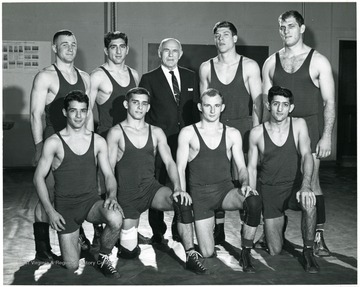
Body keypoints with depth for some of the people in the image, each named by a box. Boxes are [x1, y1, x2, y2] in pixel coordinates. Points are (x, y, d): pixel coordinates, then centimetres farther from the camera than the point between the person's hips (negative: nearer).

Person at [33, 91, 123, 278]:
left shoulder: (98, 141, 4)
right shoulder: (54, 142, -4)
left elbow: (109, 175, 5)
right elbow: (38, 178, -1)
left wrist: (112, 196, -16)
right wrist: (49, 210, -11)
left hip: (91, 200, 2)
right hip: (65, 205, -2)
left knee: (116, 219, -33)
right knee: (72, 266, -10)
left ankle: (102, 259, -2)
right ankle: (73, 240, 29)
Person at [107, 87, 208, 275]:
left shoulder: (156, 132, 9)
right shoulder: (116, 132, 0)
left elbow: (169, 162, 1)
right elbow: (108, 168, -4)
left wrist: (177, 188, -16)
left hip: (151, 187, 2)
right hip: (127, 193, -2)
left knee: (183, 202, -30)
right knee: (129, 252, -3)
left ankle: (191, 256, -23)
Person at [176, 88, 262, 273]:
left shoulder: (232, 134, 10)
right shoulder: (188, 133, 4)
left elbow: (241, 167, 10)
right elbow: (180, 168, 0)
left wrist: (245, 184, -12)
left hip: (225, 189, 2)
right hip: (200, 193, -1)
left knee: (254, 202, -33)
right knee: (207, 253, -8)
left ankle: (246, 253, -12)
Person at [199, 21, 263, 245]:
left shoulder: (249, 66, 0)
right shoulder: (206, 68, 7)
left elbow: (257, 102, -1)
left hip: (243, 127, -2)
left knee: (243, 179, -2)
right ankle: (218, 230, 13)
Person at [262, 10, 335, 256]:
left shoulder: (318, 61, 1)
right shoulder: (271, 63, 10)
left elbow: (329, 102, -2)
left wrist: (327, 136, -9)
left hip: (309, 127, -3)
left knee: (311, 182, -5)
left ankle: (318, 237, 3)